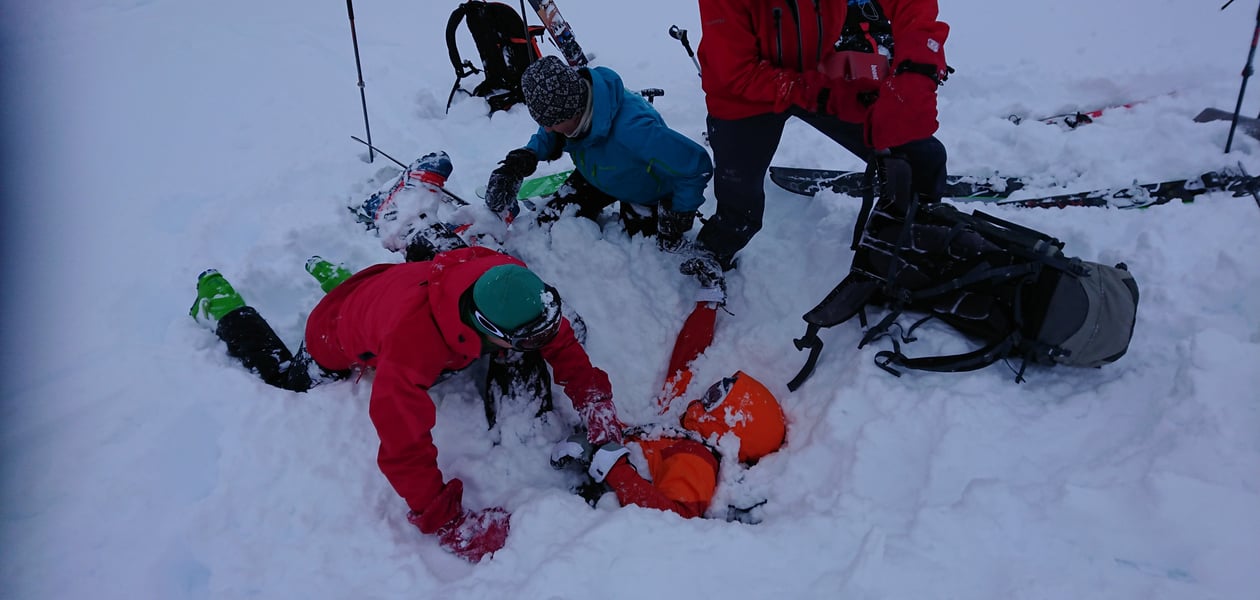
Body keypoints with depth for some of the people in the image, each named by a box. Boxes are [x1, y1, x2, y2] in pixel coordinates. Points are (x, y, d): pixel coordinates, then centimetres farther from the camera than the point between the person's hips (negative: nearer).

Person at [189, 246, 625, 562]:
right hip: (339, 342, -4)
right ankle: (222, 303, 39)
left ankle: (335, 277, 40)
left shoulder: (510, 285, -36)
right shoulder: (411, 338, -52)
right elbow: (404, 444, -48)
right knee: (289, 380, 23)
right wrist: (450, 526, -45)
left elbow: (560, 342, -21)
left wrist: (596, 406, -29)